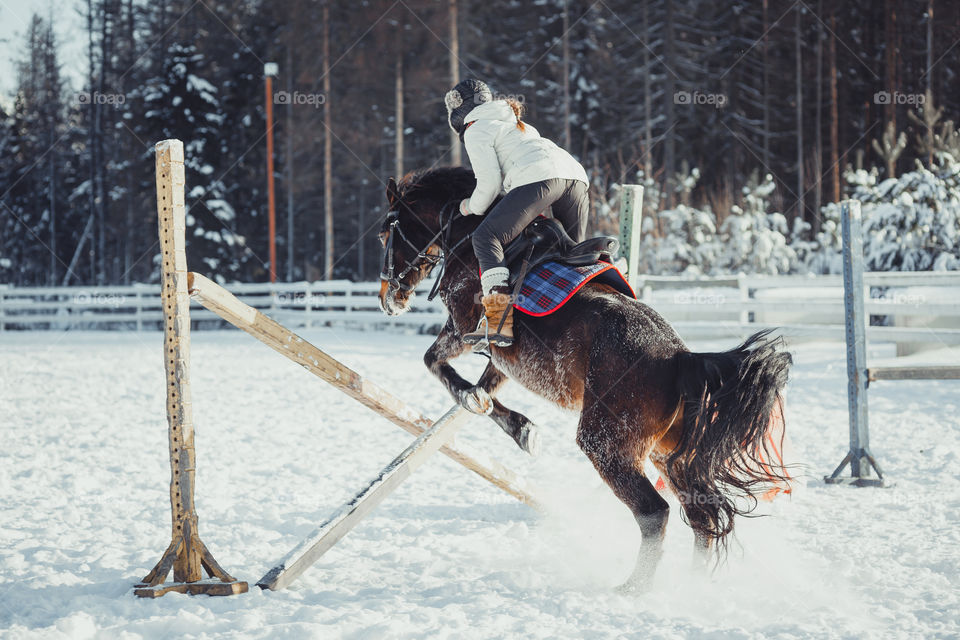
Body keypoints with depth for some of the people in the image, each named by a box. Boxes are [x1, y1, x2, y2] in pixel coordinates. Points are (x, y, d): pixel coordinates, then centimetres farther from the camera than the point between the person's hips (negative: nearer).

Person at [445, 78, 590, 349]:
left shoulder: (476, 132, 11)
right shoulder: (514, 123, 38)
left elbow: (490, 182, 2)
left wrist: (472, 207, 19)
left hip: (539, 178, -9)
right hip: (575, 174, 9)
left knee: (486, 237, -11)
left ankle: (498, 321, -27)